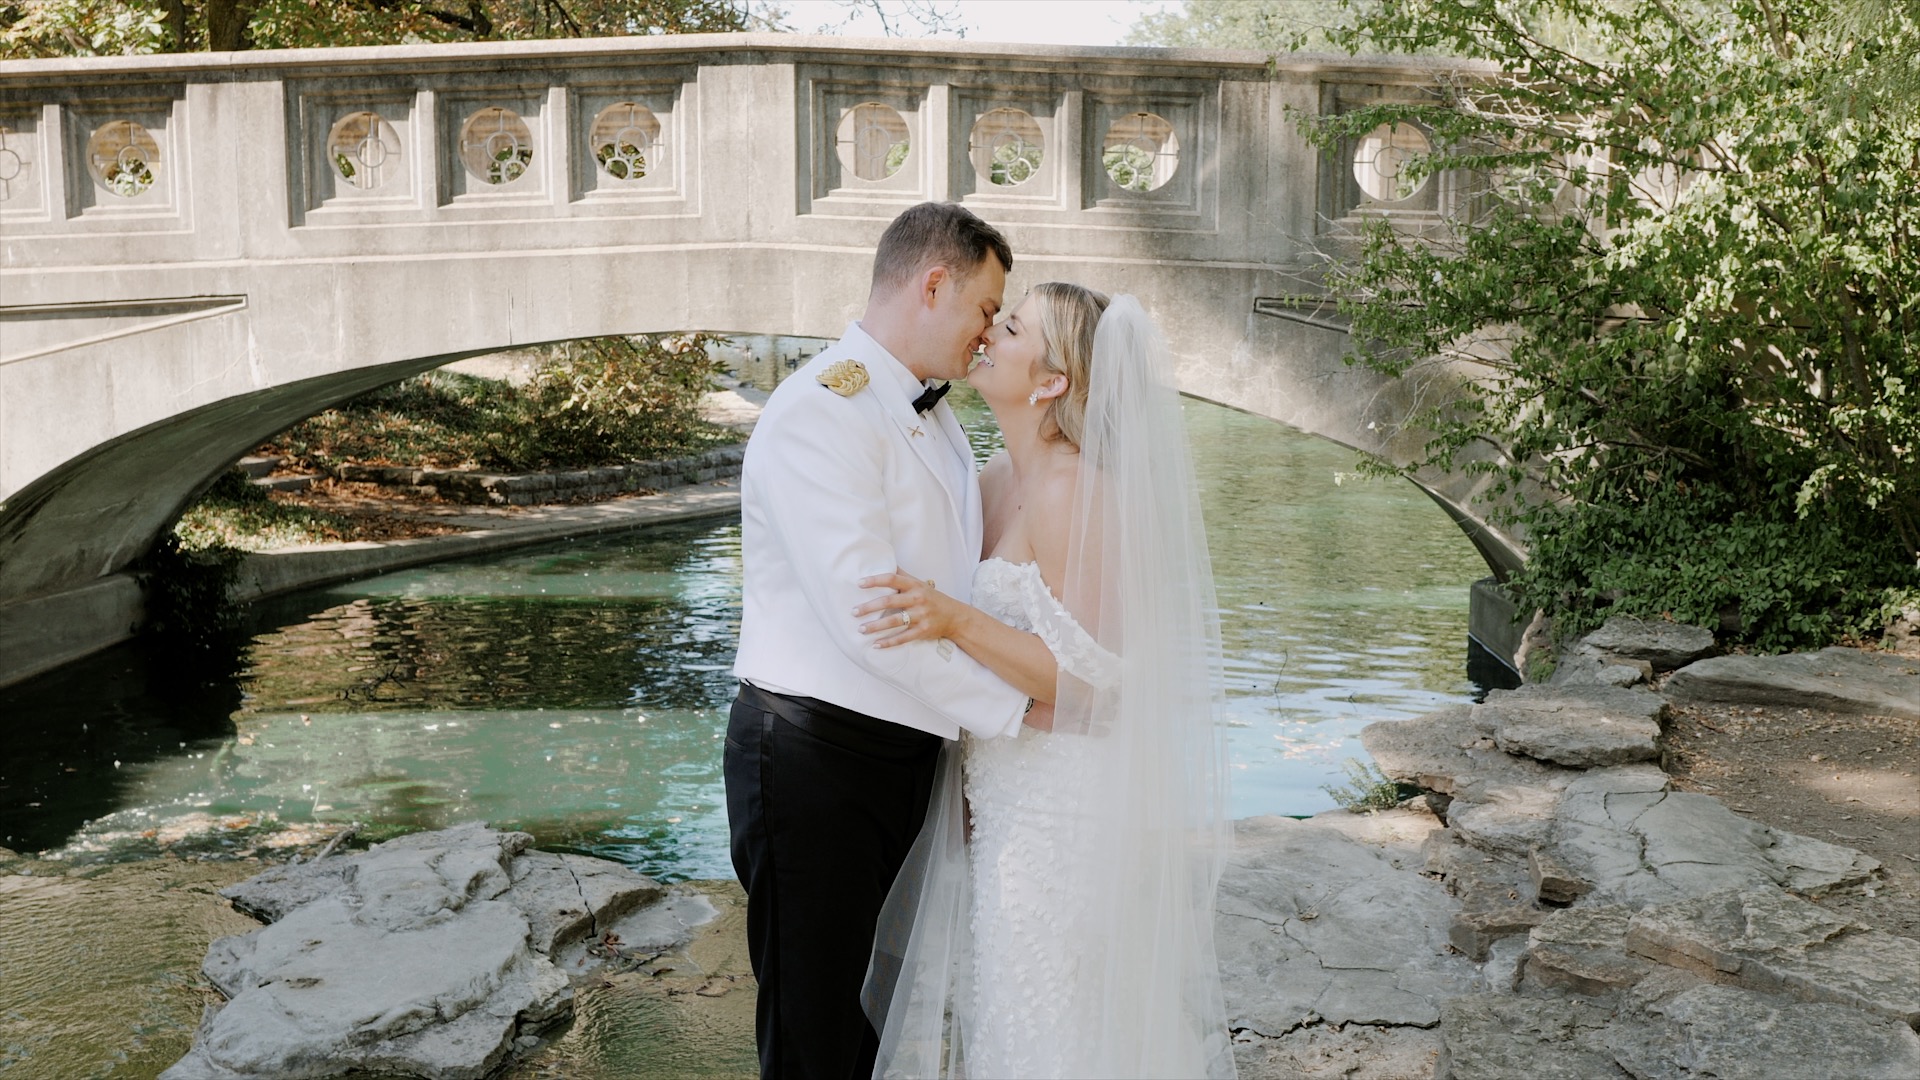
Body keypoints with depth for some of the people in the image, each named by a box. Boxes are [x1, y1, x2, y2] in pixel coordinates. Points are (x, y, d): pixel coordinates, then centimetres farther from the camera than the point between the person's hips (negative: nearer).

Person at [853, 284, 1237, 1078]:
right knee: (993, 1010, 20)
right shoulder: (999, 478, 7)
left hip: (1066, 816, -9)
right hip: (1008, 800, 9)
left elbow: (1089, 678, -24)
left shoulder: (1076, 491, -20)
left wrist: (954, 621, -32)